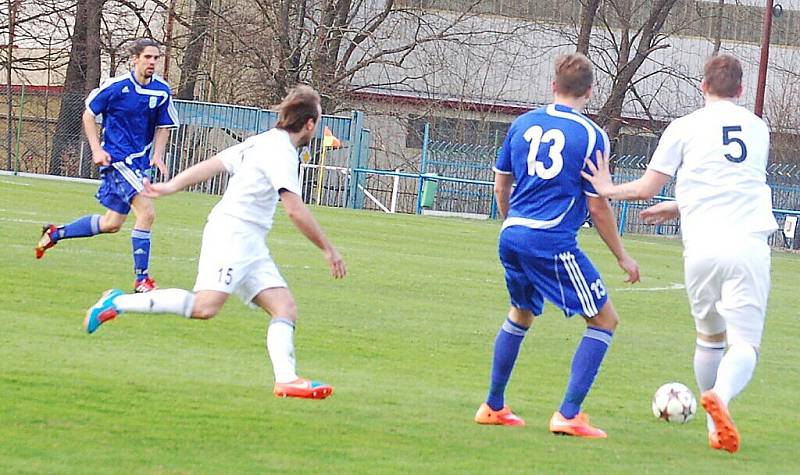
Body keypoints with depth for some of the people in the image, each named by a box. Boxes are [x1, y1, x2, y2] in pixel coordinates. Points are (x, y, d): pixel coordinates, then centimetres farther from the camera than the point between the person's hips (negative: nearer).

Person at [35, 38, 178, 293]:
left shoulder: (162, 91, 1)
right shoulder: (115, 86, -11)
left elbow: (163, 127, 12)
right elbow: (89, 114, 1)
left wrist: (157, 155, -5)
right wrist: (97, 150, -8)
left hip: (139, 162, 7)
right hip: (116, 158, -7)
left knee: (111, 224, 12)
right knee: (146, 212, -20)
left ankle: (55, 233, 32)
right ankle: (141, 279, -13)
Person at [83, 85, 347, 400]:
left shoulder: (260, 143, 18)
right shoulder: (282, 153, -11)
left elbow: (208, 166, 17)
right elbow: (295, 211, -17)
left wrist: (168, 188, 19)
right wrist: (328, 249, -10)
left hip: (250, 244, 10)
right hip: (233, 233, -10)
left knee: (285, 308, -1)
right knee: (204, 306, -21)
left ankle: (286, 378, -13)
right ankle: (117, 303, -12)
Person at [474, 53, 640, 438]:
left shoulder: (523, 124, 9)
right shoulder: (590, 136, -7)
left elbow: (501, 184, 19)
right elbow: (597, 207, -6)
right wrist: (623, 257, 4)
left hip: (511, 236, 7)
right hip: (553, 243, -7)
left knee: (521, 313, 29)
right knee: (605, 319, 4)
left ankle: (493, 407, 31)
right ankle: (568, 415, -5)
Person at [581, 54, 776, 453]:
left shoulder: (684, 128, 7)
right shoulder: (758, 129, 16)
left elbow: (647, 188, 7)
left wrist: (609, 189, 25)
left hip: (701, 248, 0)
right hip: (748, 246, 0)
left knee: (709, 337, 20)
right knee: (745, 343, -5)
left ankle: (716, 427, 23)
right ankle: (721, 395, -35)